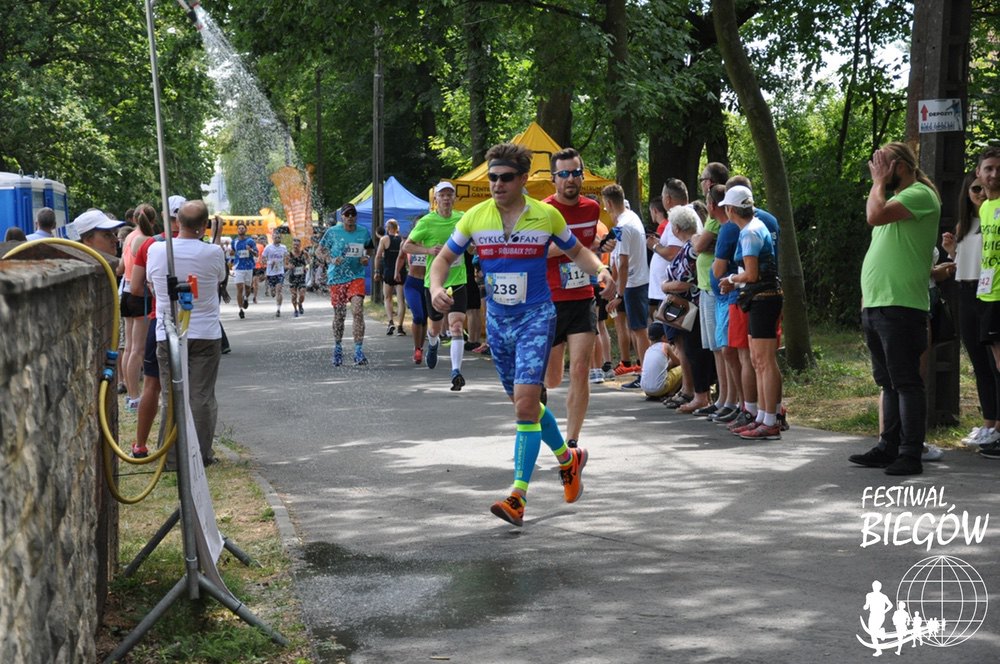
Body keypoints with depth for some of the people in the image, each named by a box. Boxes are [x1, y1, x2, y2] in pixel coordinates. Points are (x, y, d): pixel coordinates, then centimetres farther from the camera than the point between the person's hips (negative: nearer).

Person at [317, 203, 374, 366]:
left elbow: (370, 248, 20)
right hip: (336, 278, 0)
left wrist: (367, 258, -1)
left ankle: (359, 351, -15)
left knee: (358, 311, -16)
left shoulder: (364, 232, 3)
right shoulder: (332, 232, -3)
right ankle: (337, 348, 27)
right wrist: (331, 260, -14)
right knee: (339, 315, 8)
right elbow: (319, 250, 4)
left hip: (357, 277, 0)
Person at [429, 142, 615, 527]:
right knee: (523, 403, 16)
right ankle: (568, 458, 42)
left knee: (525, 403, -16)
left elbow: (576, 251, 10)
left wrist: (601, 271, -10)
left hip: (536, 317, -4)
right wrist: (436, 288, -14)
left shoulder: (547, 215, -5)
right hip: (497, 321, 4)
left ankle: (518, 496, -15)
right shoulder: (474, 217, -1)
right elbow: (444, 258, 7)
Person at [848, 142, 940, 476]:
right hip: (875, 307, 10)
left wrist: (879, 181, -8)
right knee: (889, 383, 13)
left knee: (905, 382, -7)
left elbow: (876, 216, -22)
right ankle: (889, 447, 19)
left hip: (900, 307, -10)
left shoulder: (920, 194, -9)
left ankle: (910, 454, -5)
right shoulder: (895, 199, 22)